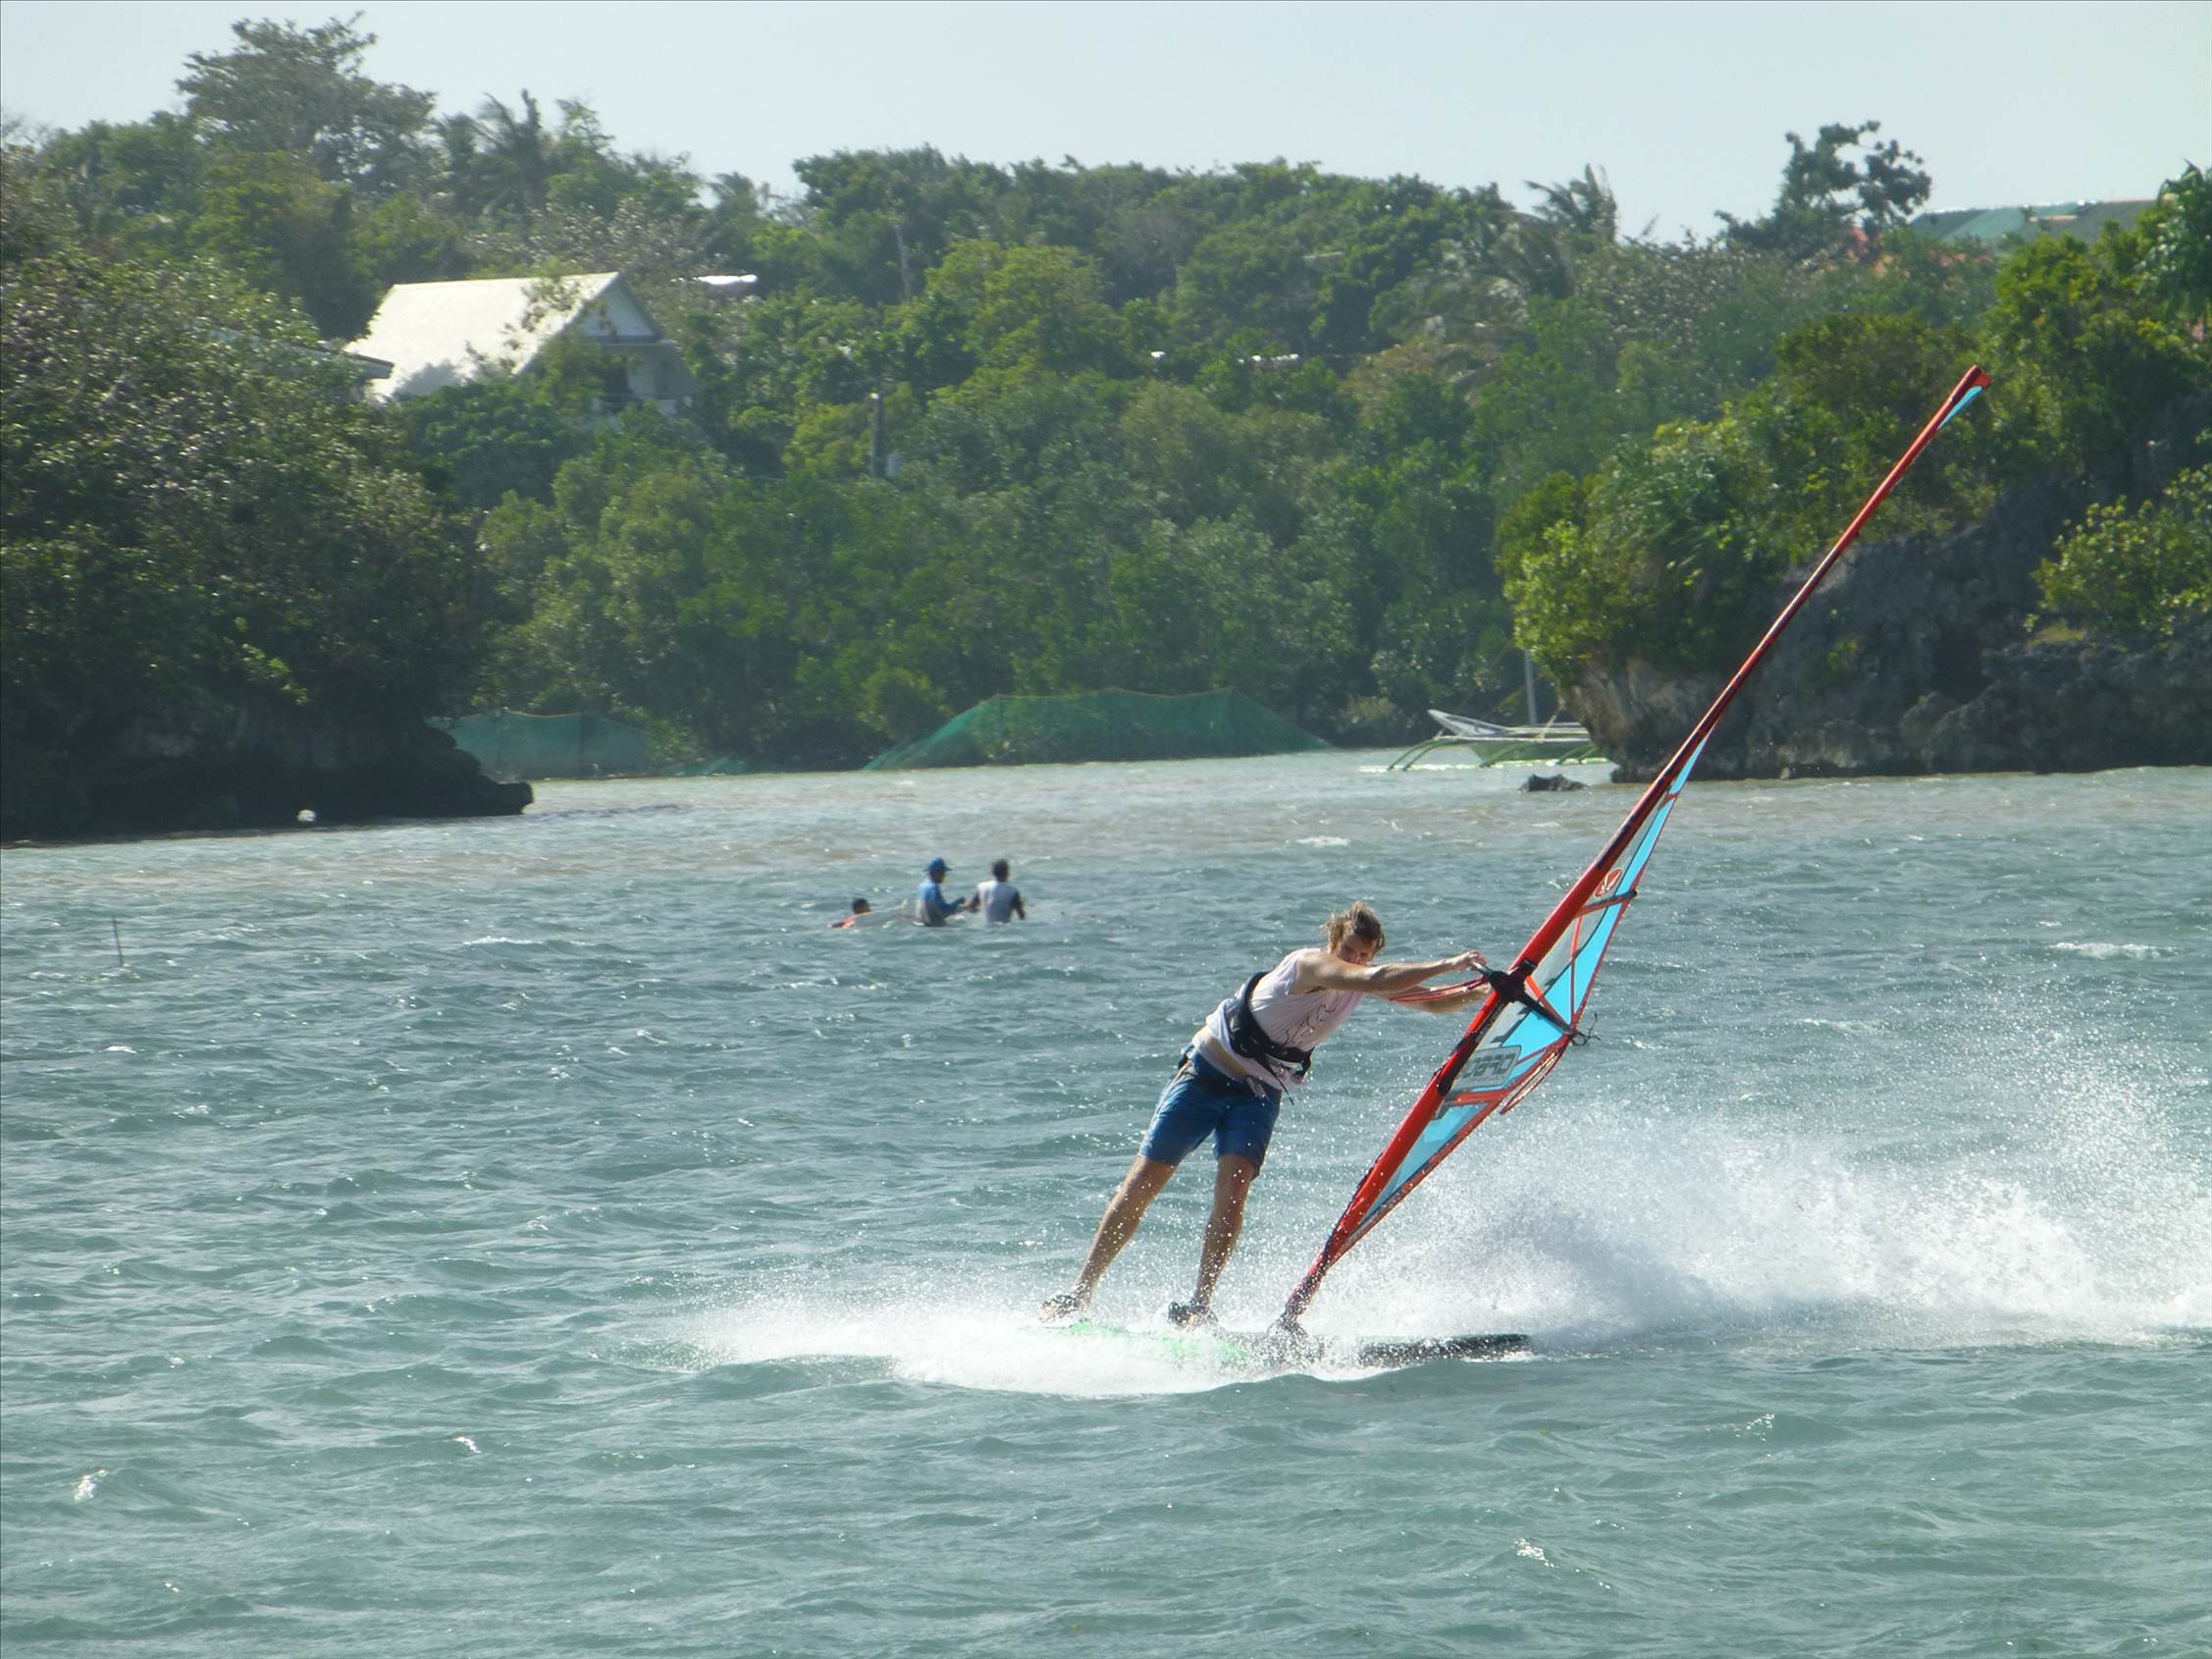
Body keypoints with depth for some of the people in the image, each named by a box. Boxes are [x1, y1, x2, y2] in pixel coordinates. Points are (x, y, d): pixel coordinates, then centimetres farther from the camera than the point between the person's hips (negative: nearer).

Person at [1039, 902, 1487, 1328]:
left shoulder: (1366, 976, -1)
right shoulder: (1311, 965, -24)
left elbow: (1432, 1002, 4)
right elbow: (1377, 980, -39)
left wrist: (1484, 991, -12)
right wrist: (1447, 965, -39)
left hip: (1259, 1093, 5)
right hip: (1206, 1073, -5)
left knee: (1233, 1188, -19)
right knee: (1143, 1183, -4)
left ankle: (1198, 1304, -17)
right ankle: (1079, 1293, 4)